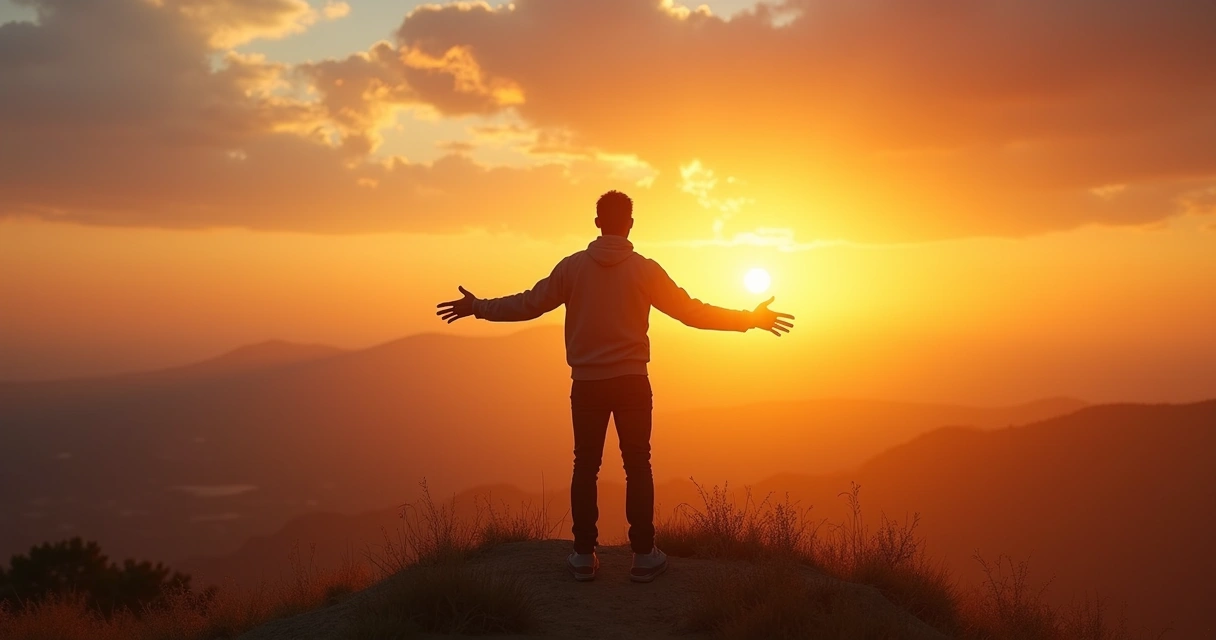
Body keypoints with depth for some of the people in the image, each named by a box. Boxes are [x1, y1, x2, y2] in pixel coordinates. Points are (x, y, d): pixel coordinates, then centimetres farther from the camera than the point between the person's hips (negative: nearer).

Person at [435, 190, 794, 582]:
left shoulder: (573, 266, -2)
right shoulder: (644, 269, -5)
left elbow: (528, 304, 1)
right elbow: (690, 312, -5)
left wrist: (478, 308, 15)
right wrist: (750, 319, 3)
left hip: (586, 384, 1)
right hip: (631, 382, -1)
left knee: (585, 467, 8)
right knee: (637, 467, 6)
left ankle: (584, 556, 10)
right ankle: (644, 556, 6)